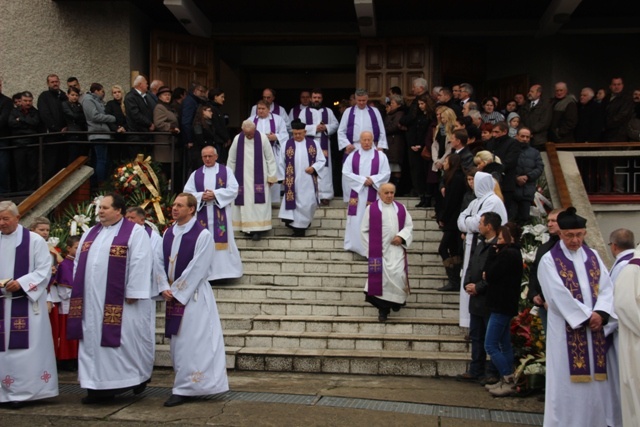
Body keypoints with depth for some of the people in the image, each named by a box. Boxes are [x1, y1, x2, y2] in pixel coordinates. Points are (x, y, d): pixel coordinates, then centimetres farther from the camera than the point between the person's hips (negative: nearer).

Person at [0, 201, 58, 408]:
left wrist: (21, 283, -17)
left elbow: (44, 270, -6)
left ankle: (26, 390, 1)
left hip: (27, 303, -4)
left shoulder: (34, 240, -3)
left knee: (27, 346, -5)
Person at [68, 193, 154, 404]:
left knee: (126, 339, -1)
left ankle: (138, 377, 18)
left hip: (121, 302, -6)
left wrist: (133, 292, -17)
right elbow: (79, 263, 17)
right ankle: (99, 386, 12)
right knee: (95, 342, 6)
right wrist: (80, 294, 12)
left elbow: (139, 264, -12)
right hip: (93, 301, 7)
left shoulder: (135, 233, -5)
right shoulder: (90, 234, 15)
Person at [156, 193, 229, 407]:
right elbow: (159, 260, 7)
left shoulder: (202, 235, -12)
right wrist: (164, 288, -6)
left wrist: (177, 291, -14)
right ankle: (184, 385, 23)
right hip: (173, 294, 7)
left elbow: (197, 268, -15)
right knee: (178, 342, 11)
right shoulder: (168, 233, 9)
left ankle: (184, 389, 1)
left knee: (188, 342, -6)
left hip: (193, 295, -7)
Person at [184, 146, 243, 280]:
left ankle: (225, 270, 2)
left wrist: (215, 194, -15)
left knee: (222, 240, -3)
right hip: (202, 213, 2)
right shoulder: (196, 174, 11)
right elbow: (188, 193, 5)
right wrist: (201, 196, -13)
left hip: (221, 213, -2)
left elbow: (233, 190, -4)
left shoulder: (226, 171, 5)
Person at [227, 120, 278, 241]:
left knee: (258, 203, -5)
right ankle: (247, 227, 10)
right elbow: (231, 160, 6)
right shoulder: (237, 139, -4)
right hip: (243, 178, 2)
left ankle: (256, 229, -5)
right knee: (245, 203, 2)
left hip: (259, 178, -2)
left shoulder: (262, 138, -9)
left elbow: (270, 158, -3)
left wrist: (271, 176, -2)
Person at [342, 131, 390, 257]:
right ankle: (354, 245, 14)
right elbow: (346, 173, -5)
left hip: (373, 195, -1)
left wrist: (372, 179, -16)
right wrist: (362, 180, -13)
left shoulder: (381, 156, 3)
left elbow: (386, 174, -2)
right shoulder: (352, 156, 4)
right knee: (356, 221, 3)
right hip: (356, 193, 1)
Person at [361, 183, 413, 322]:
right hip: (379, 250, -2)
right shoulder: (371, 209, 0)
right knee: (382, 278, -3)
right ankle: (383, 308, 8)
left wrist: (401, 237, -9)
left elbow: (409, 226, 10)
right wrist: (370, 248, -2)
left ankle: (398, 300, 23)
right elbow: (364, 230, 3)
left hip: (397, 249, 2)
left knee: (398, 275, -5)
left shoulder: (401, 208, 9)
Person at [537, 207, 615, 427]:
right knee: (568, 382, -2)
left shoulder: (593, 256, 11)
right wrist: (587, 316, -14)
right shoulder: (550, 260, -5)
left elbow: (606, 287, 3)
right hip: (567, 330, -5)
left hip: (594, 326, 5)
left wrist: (600, 313, -13)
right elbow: (559, 295, -14)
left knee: (595, 381, 6)